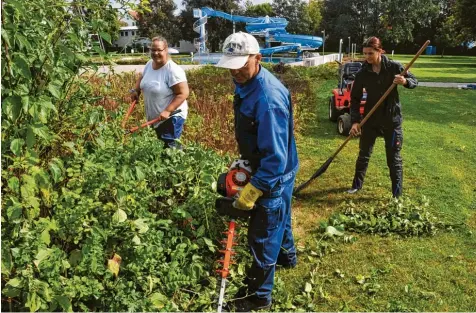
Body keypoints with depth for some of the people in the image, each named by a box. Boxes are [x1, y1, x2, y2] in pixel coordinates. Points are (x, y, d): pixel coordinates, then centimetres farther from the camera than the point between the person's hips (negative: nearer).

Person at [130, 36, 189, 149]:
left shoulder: (173, 70, -22)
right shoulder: (149, 64, 3)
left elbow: (183, 93, -24)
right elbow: (142, 77, 24)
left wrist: (167, 111, -29)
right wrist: (136, 90, 6)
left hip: (171, 116, -8)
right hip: (155, 116, 8)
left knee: (170, 146, -16)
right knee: (162, 144, 17)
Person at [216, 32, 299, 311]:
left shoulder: (268, 99, -33)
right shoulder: (247, 83, -2)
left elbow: (276, 157, -32)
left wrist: (251, 192, -29)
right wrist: (243, 161, 19)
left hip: (273, 175, -9)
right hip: (264, 167, 9)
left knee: (262, 236, 4)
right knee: (279, 218, 30)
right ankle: (287, 256, 56)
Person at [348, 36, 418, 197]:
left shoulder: (394, 67, -10)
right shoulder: (362, 73, -7)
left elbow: (414, 81, 1)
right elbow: (355, 98, -4)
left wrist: (405, 81, -24)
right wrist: (355, 120, -14)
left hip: (392, 119, -2)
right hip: (370, 119, 2)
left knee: (394, 159, 6)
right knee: (363, 154, 15)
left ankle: (397, 195, 16)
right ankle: (357, 184, 36)